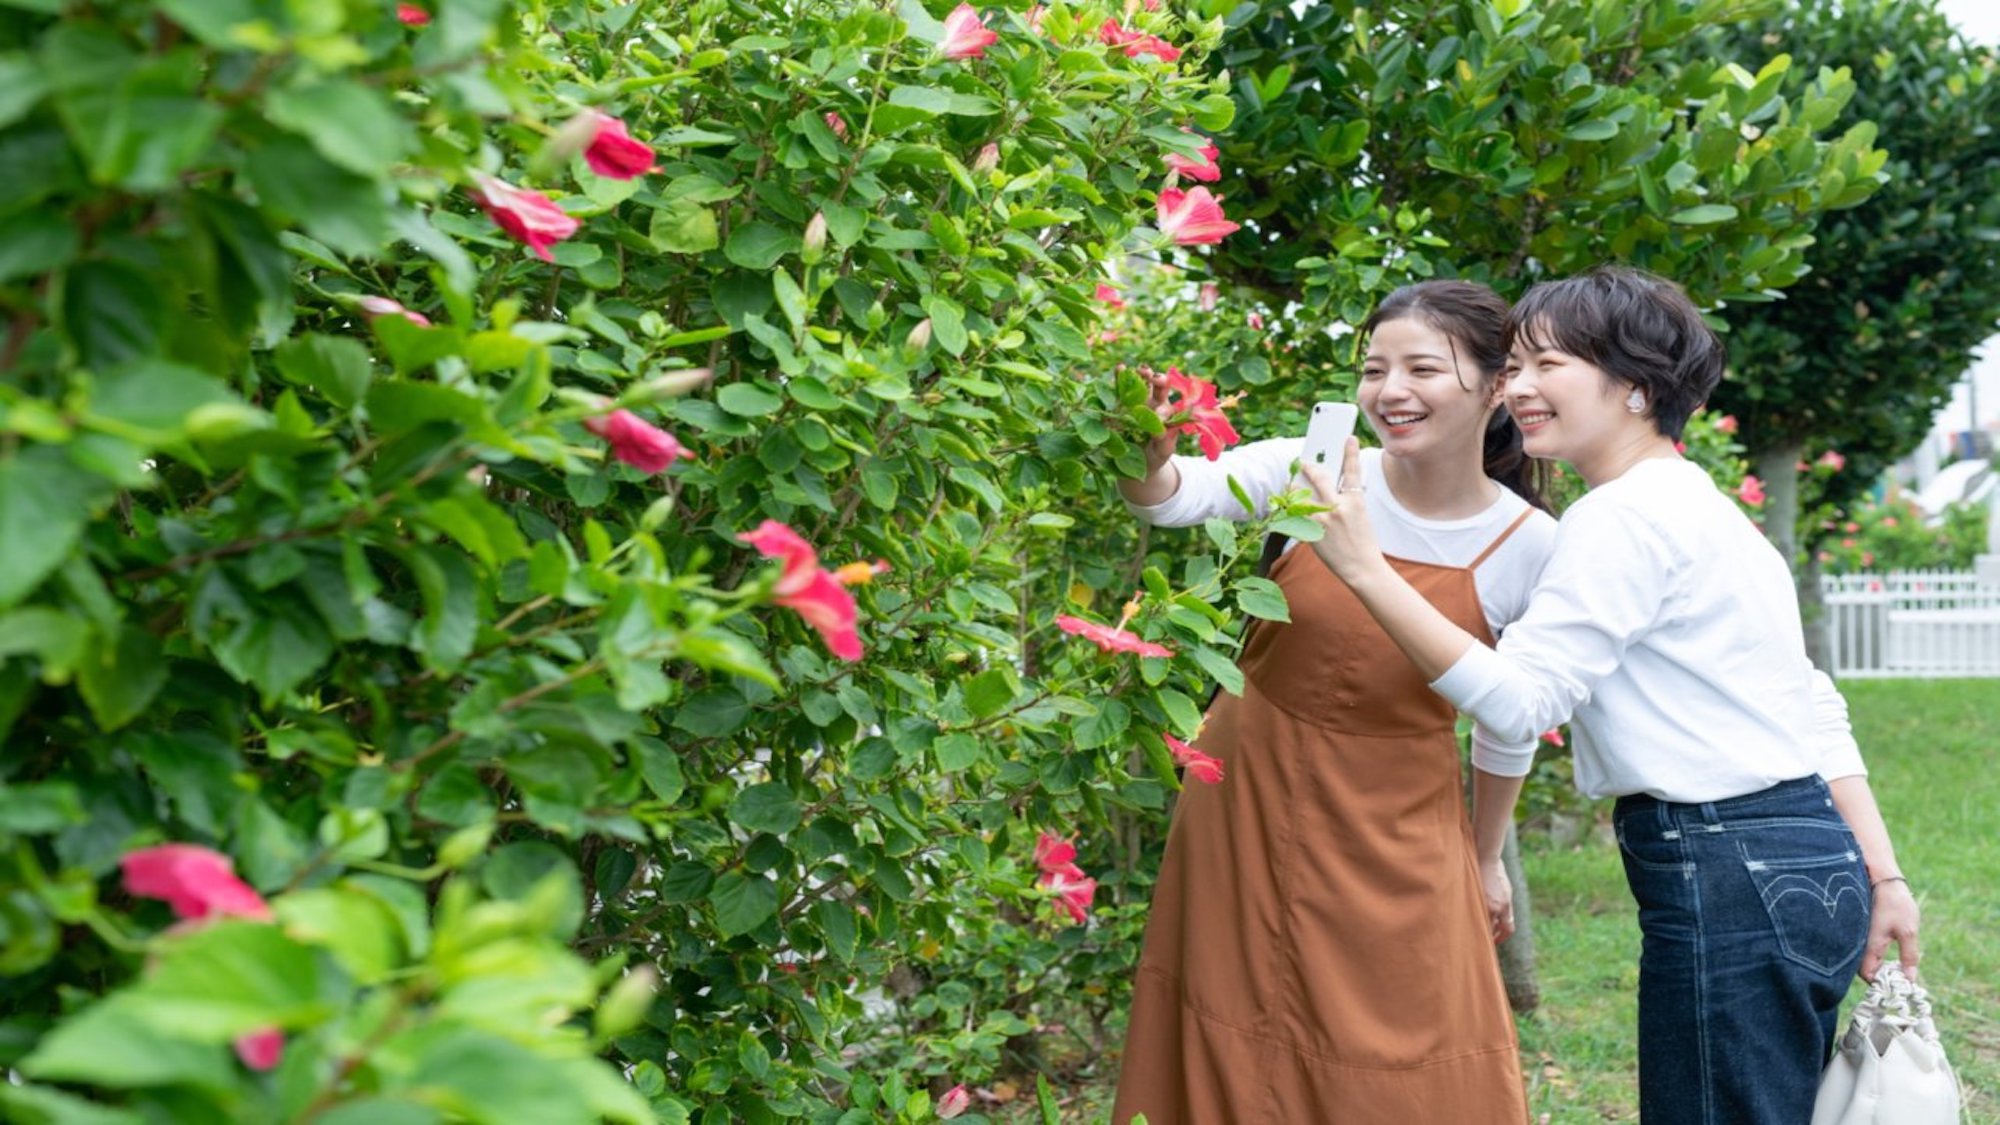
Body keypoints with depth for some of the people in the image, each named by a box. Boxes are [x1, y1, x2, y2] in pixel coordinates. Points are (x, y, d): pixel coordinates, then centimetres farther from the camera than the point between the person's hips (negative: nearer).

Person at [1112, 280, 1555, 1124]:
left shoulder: (1530, 545, -9)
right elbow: (1179, 498, -27)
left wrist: (1485, 857, 14)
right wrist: (1146, 453, -49)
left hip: (1394, 830, 0)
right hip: (1251, 800, 1)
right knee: (1238, 1054, 11)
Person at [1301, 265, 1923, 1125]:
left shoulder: (1626, 516, -14)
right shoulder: (1696, 503, 17)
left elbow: (1517, 699, -20)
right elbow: (1814, 712, 16)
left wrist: (1365, 570, -22)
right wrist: (1880, 876, 16)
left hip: (1728, 883, -10)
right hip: (1808, 862, 10)